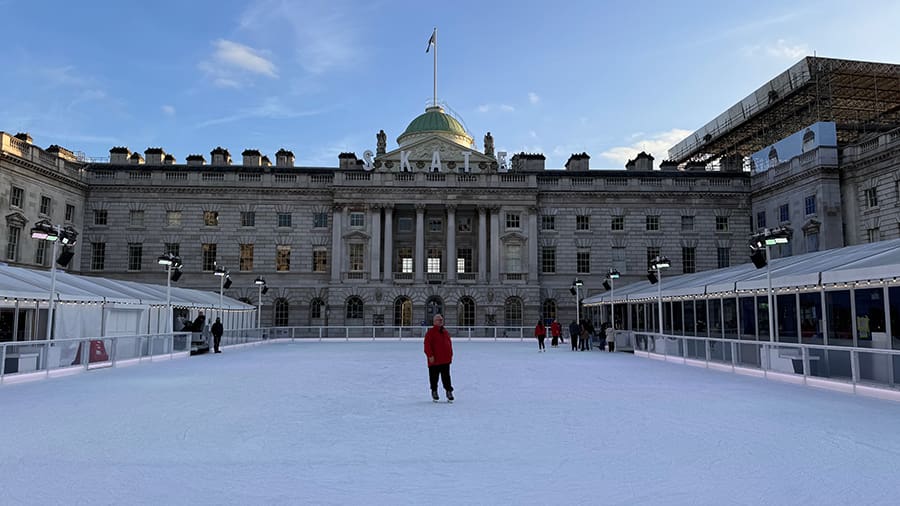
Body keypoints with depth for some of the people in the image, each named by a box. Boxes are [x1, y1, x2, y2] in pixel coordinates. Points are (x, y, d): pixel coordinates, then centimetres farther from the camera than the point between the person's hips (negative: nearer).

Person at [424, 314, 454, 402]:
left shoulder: (445, 332, 13)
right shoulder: (430, 332, -7)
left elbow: (449, 344, 20)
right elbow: (427, 345, -13)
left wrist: (451, 355, 15)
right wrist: (430, 355, -18)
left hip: (446, 360, 5)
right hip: (434, 360, -4)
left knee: (446, 377, 7)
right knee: (434, 377, 7)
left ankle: (449, 391, 12)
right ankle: (434, 391, 22)